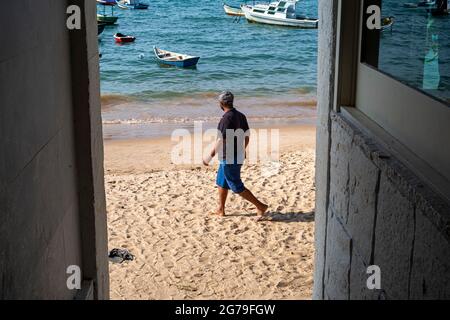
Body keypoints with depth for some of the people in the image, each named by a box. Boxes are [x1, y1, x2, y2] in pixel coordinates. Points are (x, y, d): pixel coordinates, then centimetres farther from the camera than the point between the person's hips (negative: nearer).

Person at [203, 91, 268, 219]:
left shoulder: (226, 118, -21)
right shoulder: (241, 116, 6)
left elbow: (221, 141, -24)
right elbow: (247, 137, 12)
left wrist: (209, 157, -17)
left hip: (229, 158, -9)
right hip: (238, 157, 9)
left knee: (237, 187, -1)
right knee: (221, 182, 21)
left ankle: (260, 206, 0)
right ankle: (221, 210, 28)